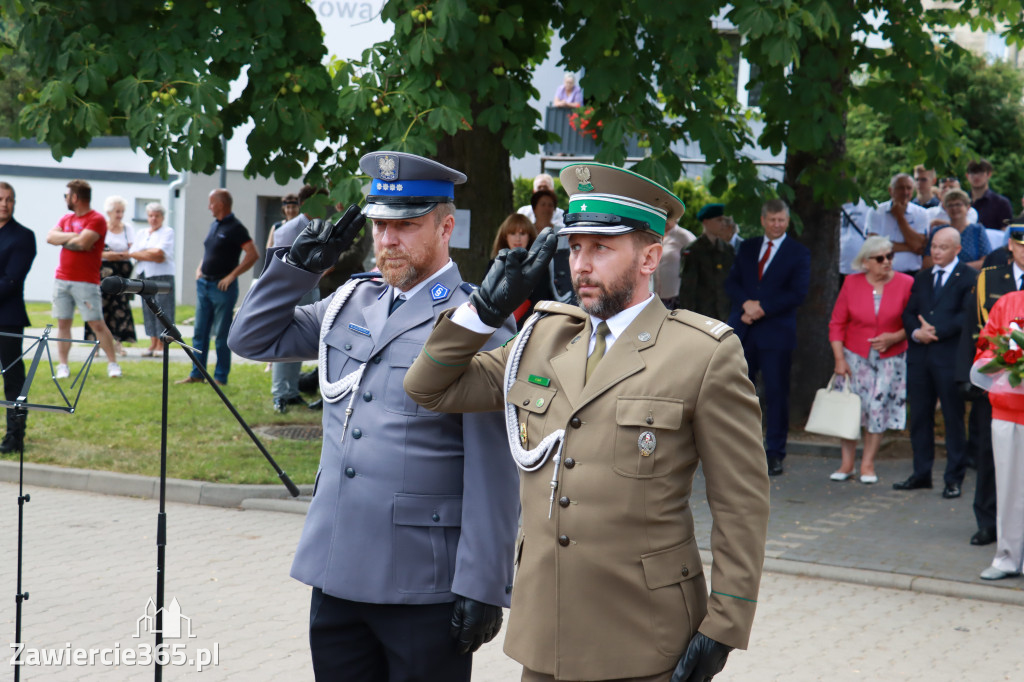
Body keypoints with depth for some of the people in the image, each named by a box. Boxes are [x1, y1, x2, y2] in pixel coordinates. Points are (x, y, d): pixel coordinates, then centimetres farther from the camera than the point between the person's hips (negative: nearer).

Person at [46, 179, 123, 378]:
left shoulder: (96, 220, -7)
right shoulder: (67, 218, 16)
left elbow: (83, 243, -20)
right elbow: (50, 237, 3)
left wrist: (63, 240, -3)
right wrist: (72, 236, -10)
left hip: (86, 282, -6)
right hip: (62, 279, 6)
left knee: (97, 323, -6)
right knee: (63, 323, 4)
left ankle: (113, 363, 1)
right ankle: (62, 366, 8)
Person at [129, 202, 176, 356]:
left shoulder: (168, 231, 2)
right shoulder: (142, 234, 18)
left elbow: (159, 252, -11)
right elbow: (134, 253, 5)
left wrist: (140, 253, -4)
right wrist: (154, 256, -9)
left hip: (162, 276, -5)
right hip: (144, 276, 5)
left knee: (162, 308, -8)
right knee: (148, 309, 3)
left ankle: (161, 345, -5)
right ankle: (153, 344, 7)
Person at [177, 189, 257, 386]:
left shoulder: (235, 228, -12)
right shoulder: (214, 225, 14)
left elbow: (253, 254, -19)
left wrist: (232, 276, -19)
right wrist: (200, 268, 12)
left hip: (222, 287, -8)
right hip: (204, 284, 8)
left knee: (221, 335, -1)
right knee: (200, 333, 10)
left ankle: (221, 377, 5)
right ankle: (197, 374, 16)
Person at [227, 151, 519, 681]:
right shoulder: (350, 303, 11)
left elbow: (493, 472, -11)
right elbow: (252, 338, 20)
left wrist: (484, 588, -14)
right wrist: (300, 264, 6)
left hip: (423, 588, -6)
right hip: (337, 574, 6)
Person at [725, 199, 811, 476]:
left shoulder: (798, 253, 2)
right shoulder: (747, 248, 14)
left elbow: (797, 294, -7)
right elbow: (731, 283, 9)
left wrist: (762, 308, -14)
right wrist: (746, 304, -11)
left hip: (777, 332, -3)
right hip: (743, 329, 3)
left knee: (777, 392, -2)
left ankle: (774, 453, 5)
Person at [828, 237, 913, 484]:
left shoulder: (906, 284, -4)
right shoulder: (852, 283, 0)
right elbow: (837, 323, 3)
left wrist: (894, 337, -16)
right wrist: (839, 359, -3)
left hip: (890, 359, -1)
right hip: (855, 356, 1)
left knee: (879, 408, -1)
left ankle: (868, 464, 13)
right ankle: (847, 463, 11)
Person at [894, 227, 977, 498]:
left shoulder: (969, 278, -1)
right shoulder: (922, 278, 19)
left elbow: (968, 315, -11)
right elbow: (909, 313, 13)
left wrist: (936, 331, -15)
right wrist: (916, 332, -7)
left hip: (950, 356, -6)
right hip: (919, 355, 6)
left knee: (953, 418, -1)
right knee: (919, 416, 8)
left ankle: (954, 478, 5)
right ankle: (921, 473, 17)